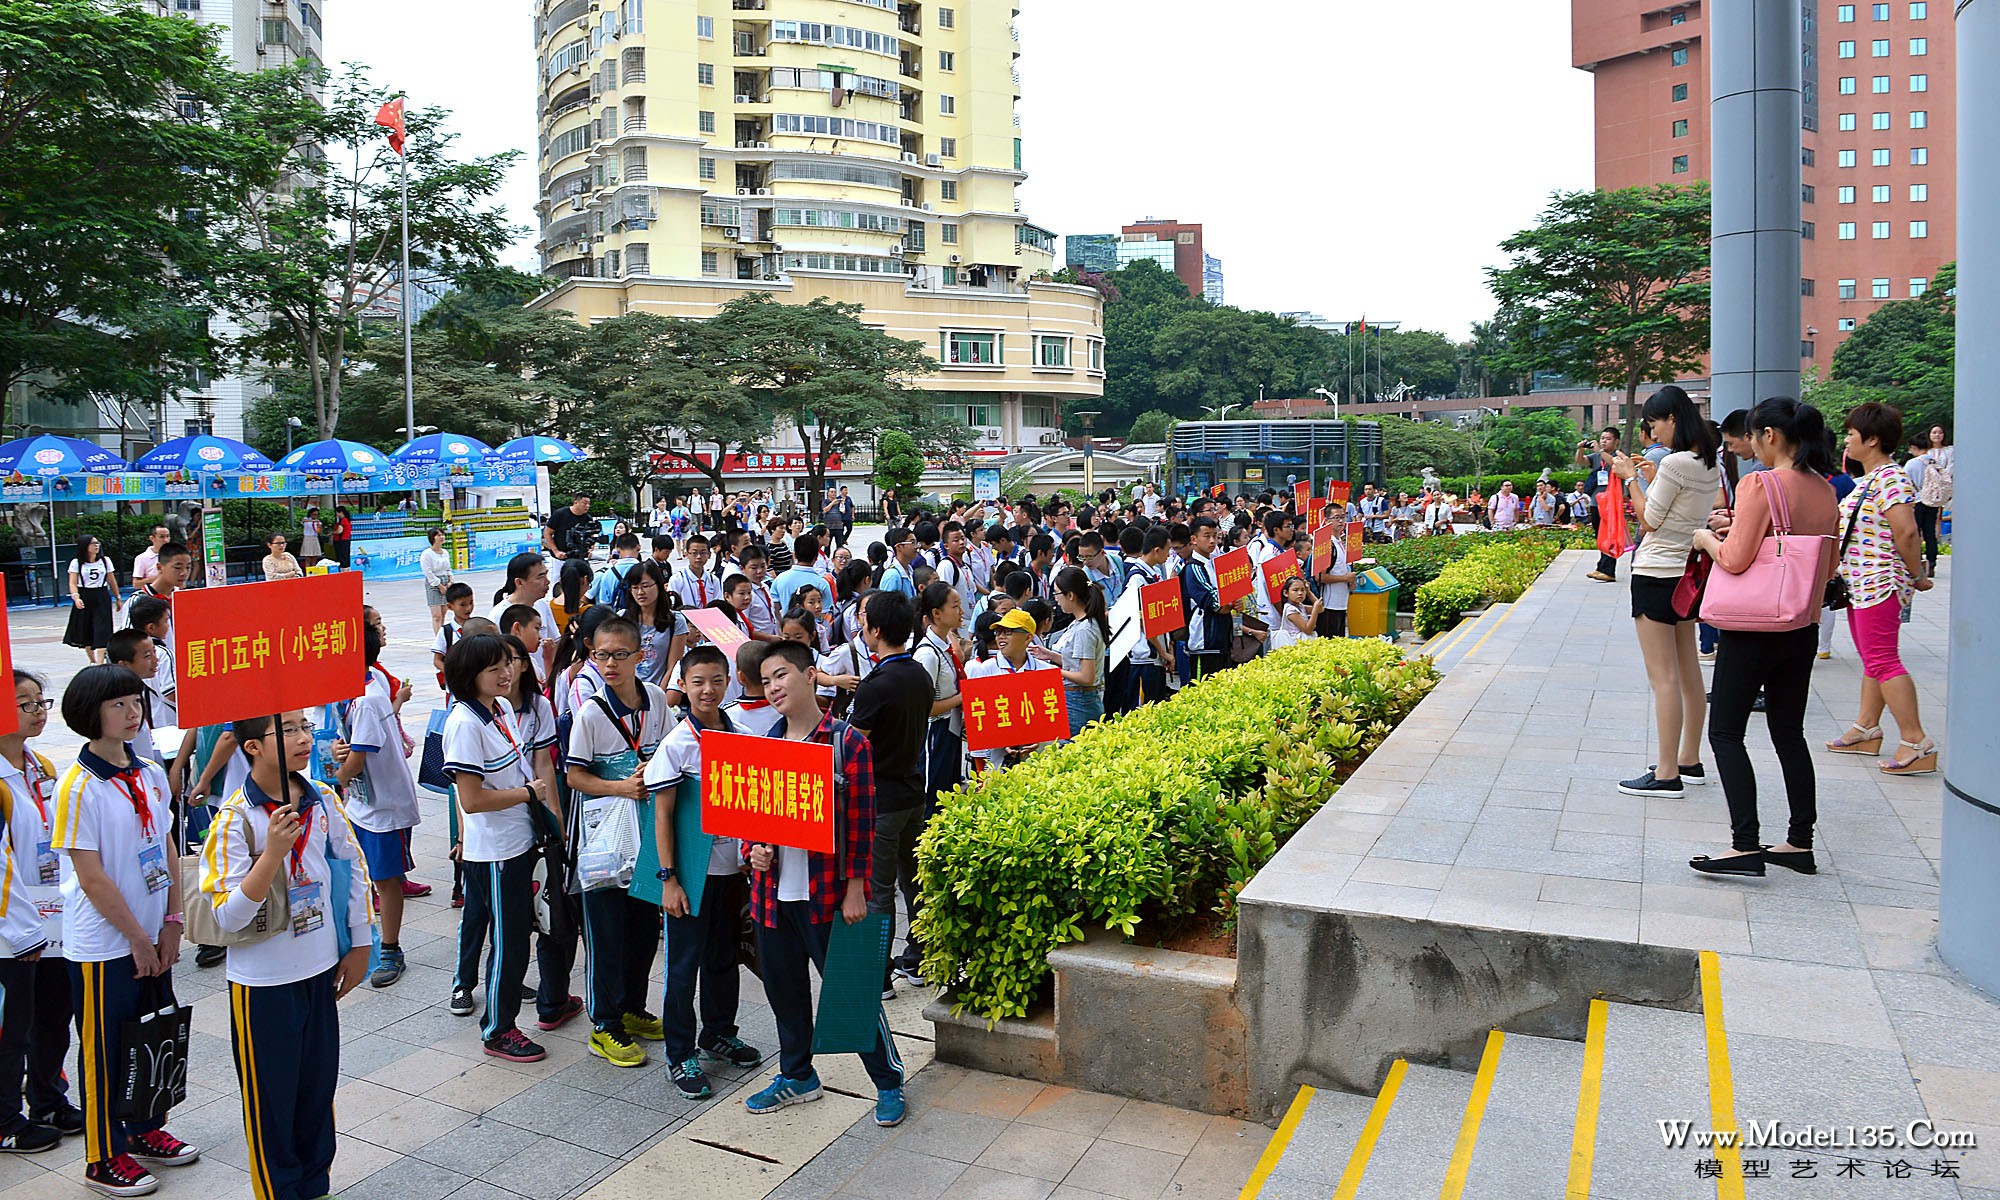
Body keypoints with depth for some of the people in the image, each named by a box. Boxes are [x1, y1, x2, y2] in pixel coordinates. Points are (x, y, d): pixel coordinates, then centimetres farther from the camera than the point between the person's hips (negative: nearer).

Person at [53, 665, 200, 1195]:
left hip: (150, 938, 6)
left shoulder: (151, 773, 3)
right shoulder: (79, 787, -18)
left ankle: (146, 1131, 37)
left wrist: (171, 923, 2)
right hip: (103, 946, -6)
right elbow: (91, 877, -18)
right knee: (105, 1051, 8)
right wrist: (137, 937, -13)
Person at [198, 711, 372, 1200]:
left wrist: (359, 944, 10)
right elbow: (228, 915, -22)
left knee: (319, 1086, 17)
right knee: (271, 1095, 10)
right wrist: (272, 853, -33)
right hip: (264, 982, -5)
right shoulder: (235, 820, -18)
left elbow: (354, 868, 8)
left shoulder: (324, 801, -4)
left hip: (321, 971, 5)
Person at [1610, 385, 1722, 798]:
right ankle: (1690, 760, 26)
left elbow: (1649, 521, -12)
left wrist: (1631, 477, -4)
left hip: (1657, 574, -10)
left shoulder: (1675, 463, -18)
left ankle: (1667, 774, -3)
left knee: (1663, 677, -6)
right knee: (1688, 673, 16)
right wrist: (1653, 480, 14)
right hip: (1687, 573, 10)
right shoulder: (1710, 467, 10)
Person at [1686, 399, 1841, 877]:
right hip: (1803, 629, 8)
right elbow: (1829, 566, 15)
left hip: (1754, 630, -8)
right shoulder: (1825, 491, 7)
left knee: (1725, 733, 0)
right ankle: (1800, 841, 20)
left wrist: (1706, 538, -1)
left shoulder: (1760, 484, -16)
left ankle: (1745, 845, -4)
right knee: (1789, 733, 15)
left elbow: (1735, 559, -22)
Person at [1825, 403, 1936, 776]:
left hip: (1879, 583, -11)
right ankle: (1867, 730, 25)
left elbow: (1906, 531, -24)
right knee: (1872, 661, 16)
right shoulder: (1870, 479, 15)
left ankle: (1916, 744, -9)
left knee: (1882, 661, -11)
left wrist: (1917, 576, -15)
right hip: (1863, 583, 11)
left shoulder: (1890, 478, -17)